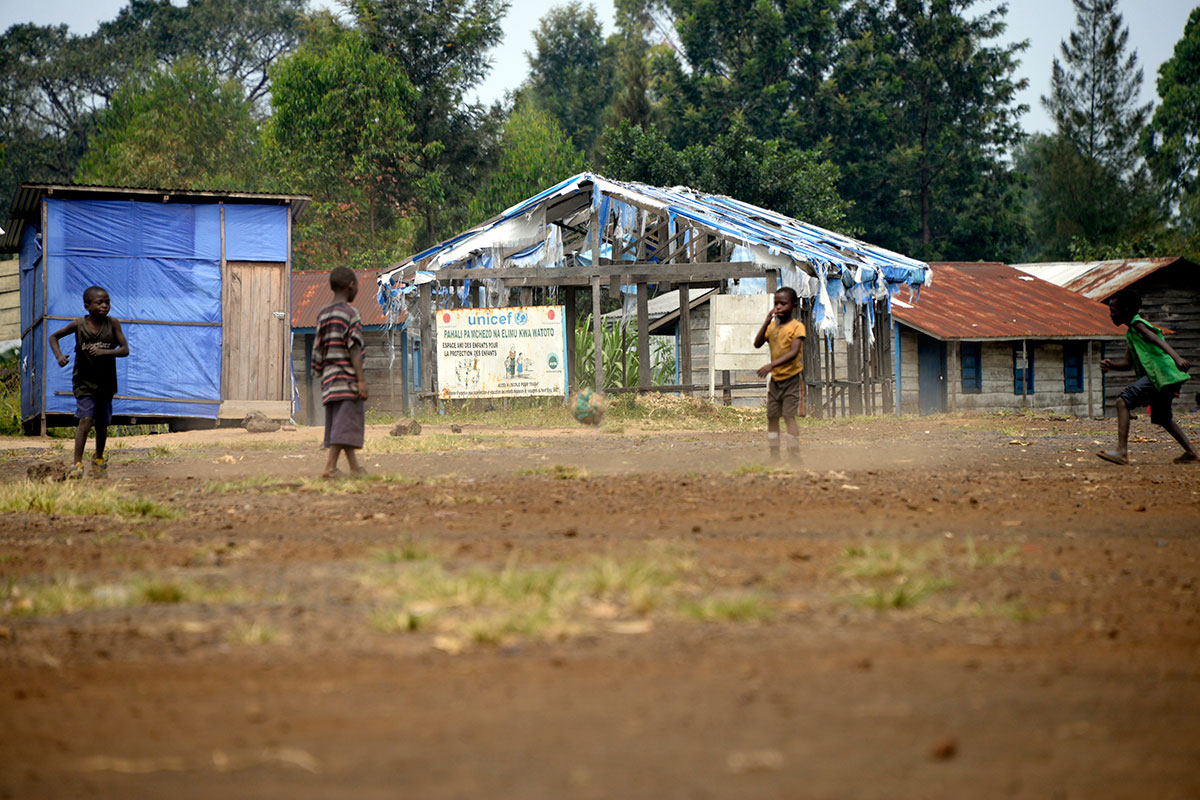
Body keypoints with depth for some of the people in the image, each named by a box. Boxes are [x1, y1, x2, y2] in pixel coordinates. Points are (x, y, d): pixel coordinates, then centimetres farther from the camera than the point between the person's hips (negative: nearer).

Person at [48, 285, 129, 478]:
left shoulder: (113, 324, -7)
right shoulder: (79, 325, -8)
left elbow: (125, 350, -11)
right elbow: (54, 337, 6)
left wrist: (104, 352, -28)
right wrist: (59, 356, -12)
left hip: (106, 382, 2)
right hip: (84, 381, -2)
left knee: (102, 423, 13)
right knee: (86, 419, -19)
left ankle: (99, 460, 37)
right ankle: (77, 464, -18)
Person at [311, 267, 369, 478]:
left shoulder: (323, 315, 14)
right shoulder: (351, 314, -7)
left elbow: (319, 351, 15)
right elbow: (354, 349, -14)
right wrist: (362, 380, -16)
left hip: (329, 377, 8)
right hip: (347, 377, -8)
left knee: (339, 421, 11)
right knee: (347, 421, -8)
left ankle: (354, 467, 14)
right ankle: (330, 466, -16)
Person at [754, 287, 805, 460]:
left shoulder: (797, 326, -10)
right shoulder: (772, 325, 10)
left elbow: (794, 352, -21)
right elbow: (757, 344, 0)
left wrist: (771, 365, -31)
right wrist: (767, 322, -10)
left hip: (791, 377, -6)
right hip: (775, 378, 6)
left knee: (789, 416, -10)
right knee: (772, 417, 6)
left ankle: (794, 457, -8)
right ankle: (774, 456, 12)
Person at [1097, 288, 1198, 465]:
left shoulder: (1137, 324, -5)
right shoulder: (1130, 333, 24)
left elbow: (1158, 340, -23)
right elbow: (1128, 363, 26)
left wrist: (1176, 357, -38)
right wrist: (1110, 364, 6)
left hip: (1162, 373, -11)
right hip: (1162, 378, 11)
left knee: (1123, 401, -16)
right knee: (1162, 417, 26)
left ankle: (1122, 452, -24)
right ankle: (1192, 452, 29)